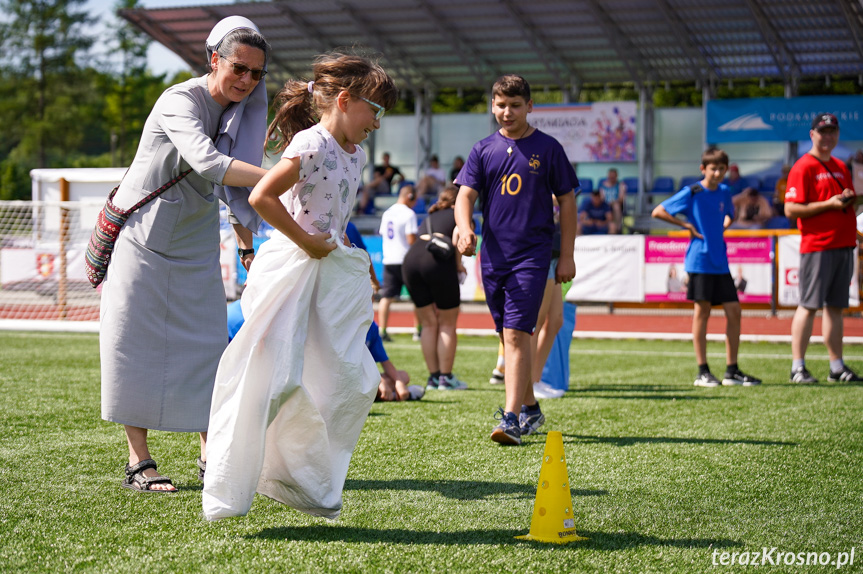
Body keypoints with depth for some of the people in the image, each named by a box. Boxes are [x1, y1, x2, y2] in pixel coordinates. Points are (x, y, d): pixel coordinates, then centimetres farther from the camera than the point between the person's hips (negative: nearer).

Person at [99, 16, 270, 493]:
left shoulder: (242, 113, 2)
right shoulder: (181, 102, -21)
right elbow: (206, 162, -38)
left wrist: (247, 245, 13)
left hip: (196, 244, 6)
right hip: (144, 235, -6)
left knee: (208, 343, 1)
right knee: (136, 342, -5)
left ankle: (211, 453, 7)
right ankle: (138, 461, 0)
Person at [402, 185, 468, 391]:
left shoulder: (429, 217, 33)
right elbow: (456, 238, -4)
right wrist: (459, 265, 8)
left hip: (411, 258, 6)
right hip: (438, 261, -5)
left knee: (428, 324, 15)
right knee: (447, 324, 7)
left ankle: (434, 377, 17)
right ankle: (446, 378, 8)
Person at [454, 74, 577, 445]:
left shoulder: (547, 148, 1)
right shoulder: (484, 150, 9)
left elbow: (567, 201, 4)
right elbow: (466, 194, 2)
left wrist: (567, 256, 0)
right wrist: (464, 229, -20)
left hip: (532, 254, -4)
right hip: (493, 254, 4)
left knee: (516, 334, -15)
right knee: (508, 337, 12)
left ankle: (511, 418, -20)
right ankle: (530, 409, 27)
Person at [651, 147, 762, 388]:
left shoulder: (724, 192, 11)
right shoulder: (692, 193, -5)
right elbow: (658, 212, -5)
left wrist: (722, 226, 13)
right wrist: (686, 225, -8)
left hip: (720, 261, 6)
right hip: (700, 261, -6)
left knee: (734, 311, 2)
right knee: (702, 311, -2)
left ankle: (732, 370, 10)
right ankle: (702, 372, 5)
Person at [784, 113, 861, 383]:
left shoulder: (841, 168, 19)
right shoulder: (803, 167, -6)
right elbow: (791, 209, -13)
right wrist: (828, 204, -18)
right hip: (816, 246, -8)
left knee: (835, 305, 9)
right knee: (809, 305, -7)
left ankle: (837, 367, 12)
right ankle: (798, 367, -5)